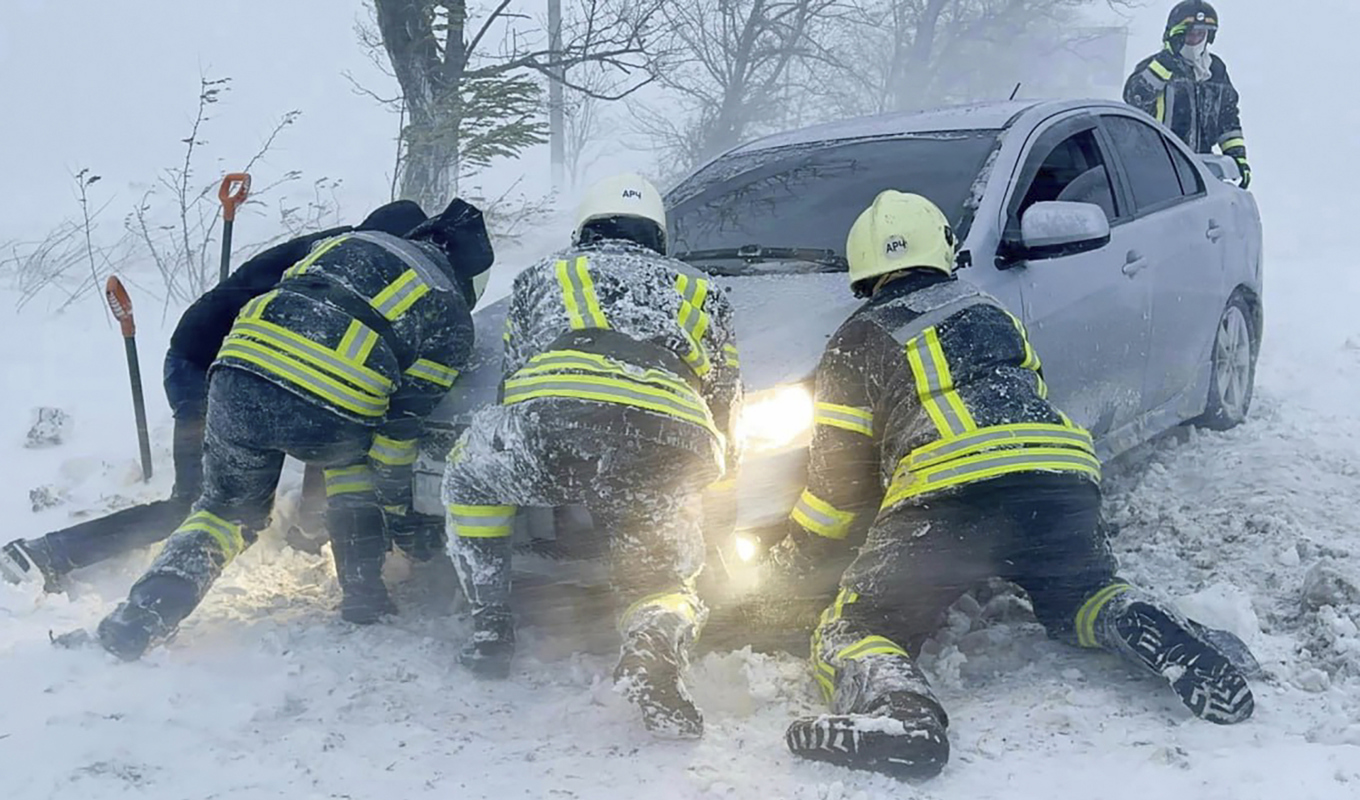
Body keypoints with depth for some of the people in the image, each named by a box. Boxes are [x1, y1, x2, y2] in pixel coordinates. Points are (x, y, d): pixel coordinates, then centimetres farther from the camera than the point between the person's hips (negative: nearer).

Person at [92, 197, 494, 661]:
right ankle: (363, 597, 25)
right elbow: (404, 420, 12)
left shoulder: (353, 242, 29)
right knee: (355, 455, 32)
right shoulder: (452, 318, 17)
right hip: (329, 419, -3)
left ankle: (146, 611, 7)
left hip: (238, 382, 3)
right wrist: (394, 500, 21)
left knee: (228, 508, 24)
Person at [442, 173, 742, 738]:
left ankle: (490, 627, 23)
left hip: (554, 422, 0)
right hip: (669, 457, 1)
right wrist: (713, 468, 51)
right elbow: (726, 403, 33)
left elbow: (511, 381, 35)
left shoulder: (542, 276, 34)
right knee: (665, 578, 20)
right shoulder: (699, 290, 37)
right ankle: (656, 640, -16)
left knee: (468, 472, 31)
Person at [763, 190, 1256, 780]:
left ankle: (893, 706, -31)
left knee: (854, 632, 4)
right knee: (1079, 599, 30)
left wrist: (788, 564, 25)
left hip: (944, 499, -4)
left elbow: (838, 479, 14)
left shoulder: (858, 342, 16)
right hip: (1062, 478, 5)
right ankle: (1158, 638, -2)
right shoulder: (992, 313, 29)